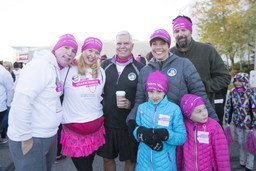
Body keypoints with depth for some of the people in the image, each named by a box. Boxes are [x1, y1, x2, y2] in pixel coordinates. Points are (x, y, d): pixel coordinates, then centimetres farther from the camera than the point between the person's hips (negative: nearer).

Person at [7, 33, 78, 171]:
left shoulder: (56, 69, 9)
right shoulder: (41, 65, -20)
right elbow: (21, 101, -27)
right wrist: (25, 138, -22)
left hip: (49, 136, 9)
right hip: (31, 139, -9)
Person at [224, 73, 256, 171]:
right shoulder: (232, 93, -3)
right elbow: (228, 107, 4)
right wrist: (227, 121, 5)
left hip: (248, 123, -4)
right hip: (237, 123, 4)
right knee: (241, 143, 19)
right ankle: (242, 162, 37)